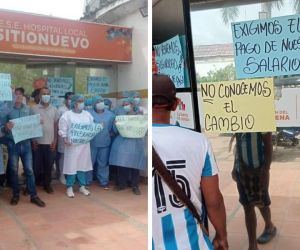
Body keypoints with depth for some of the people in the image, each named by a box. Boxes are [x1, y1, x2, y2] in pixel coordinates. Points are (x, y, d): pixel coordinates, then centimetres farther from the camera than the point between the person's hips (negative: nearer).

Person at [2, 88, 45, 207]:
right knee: (14, 170, 9)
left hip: (25, 143, 2)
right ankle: (16, 194, 23)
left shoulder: (27, 109, 4)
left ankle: (33, 196, 10)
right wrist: (6, 127, -25)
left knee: (29, 170, 4)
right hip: (13, 143, -2)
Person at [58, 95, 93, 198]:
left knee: (83, 165, 10)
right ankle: (69, 188, 12)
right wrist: (65, 139, -17)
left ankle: (82, 186, 20)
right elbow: (63, 129, -5)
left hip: (84, 144, 4)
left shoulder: (87, 114, 12)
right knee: (71, 166, 0)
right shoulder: (67, 115, -3)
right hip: (72, 144, -4)